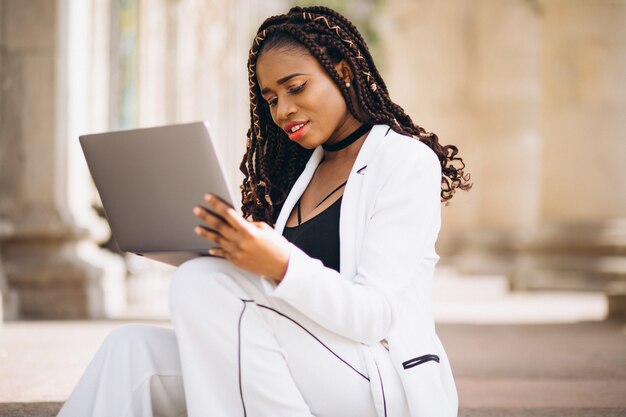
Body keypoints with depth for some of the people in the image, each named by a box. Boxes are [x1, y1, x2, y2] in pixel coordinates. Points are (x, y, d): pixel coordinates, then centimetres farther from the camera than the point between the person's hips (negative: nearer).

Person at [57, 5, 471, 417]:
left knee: (204, 284, -25)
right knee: (134, 350, -14)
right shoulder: (305, 168, 21)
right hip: (304, 377, 7)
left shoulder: (406, 160, -2)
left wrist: (280, 265, -29)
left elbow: (374, 316, -13)